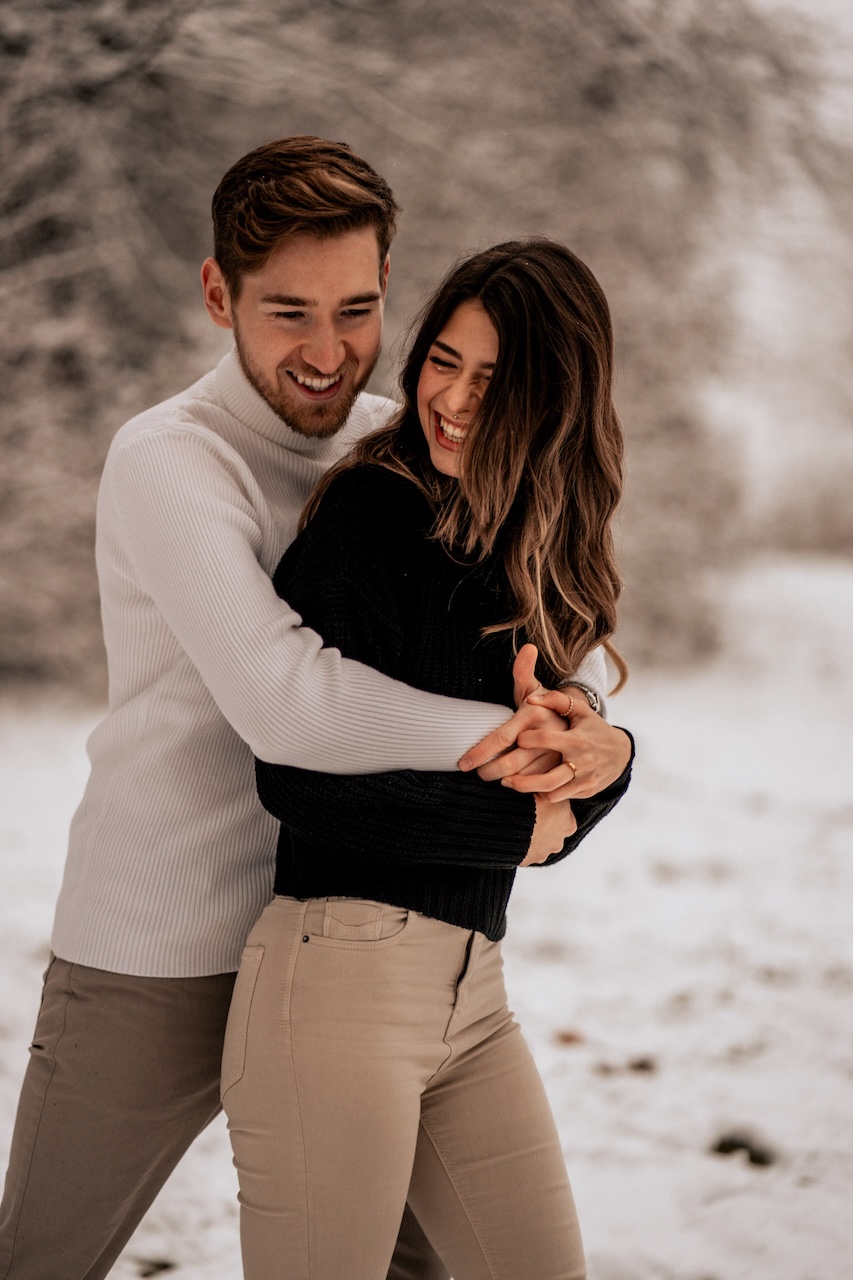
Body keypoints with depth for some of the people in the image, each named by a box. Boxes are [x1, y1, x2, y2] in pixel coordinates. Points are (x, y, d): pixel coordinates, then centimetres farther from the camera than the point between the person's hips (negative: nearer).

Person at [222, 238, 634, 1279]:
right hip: (338, 970, -7)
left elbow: (554, 810, 13)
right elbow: (301, 783, -16)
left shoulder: (529, 552, 13)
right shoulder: (373, 513, -10)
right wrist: (517, 825, -7)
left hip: (472, 993, 8)